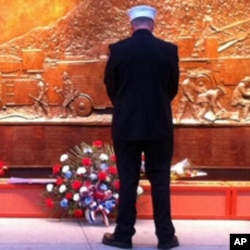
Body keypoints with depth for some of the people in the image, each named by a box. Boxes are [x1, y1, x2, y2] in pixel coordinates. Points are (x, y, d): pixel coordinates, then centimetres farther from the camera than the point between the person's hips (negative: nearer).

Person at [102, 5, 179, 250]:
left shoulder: (118, 50, -5)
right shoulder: (169, 50, -2)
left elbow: (110, 86, 5)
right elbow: (173, 87, 7)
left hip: (126, 124, 0)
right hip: (159, 124, 1)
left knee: (127, 180, 6)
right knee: (160, 181, 7)